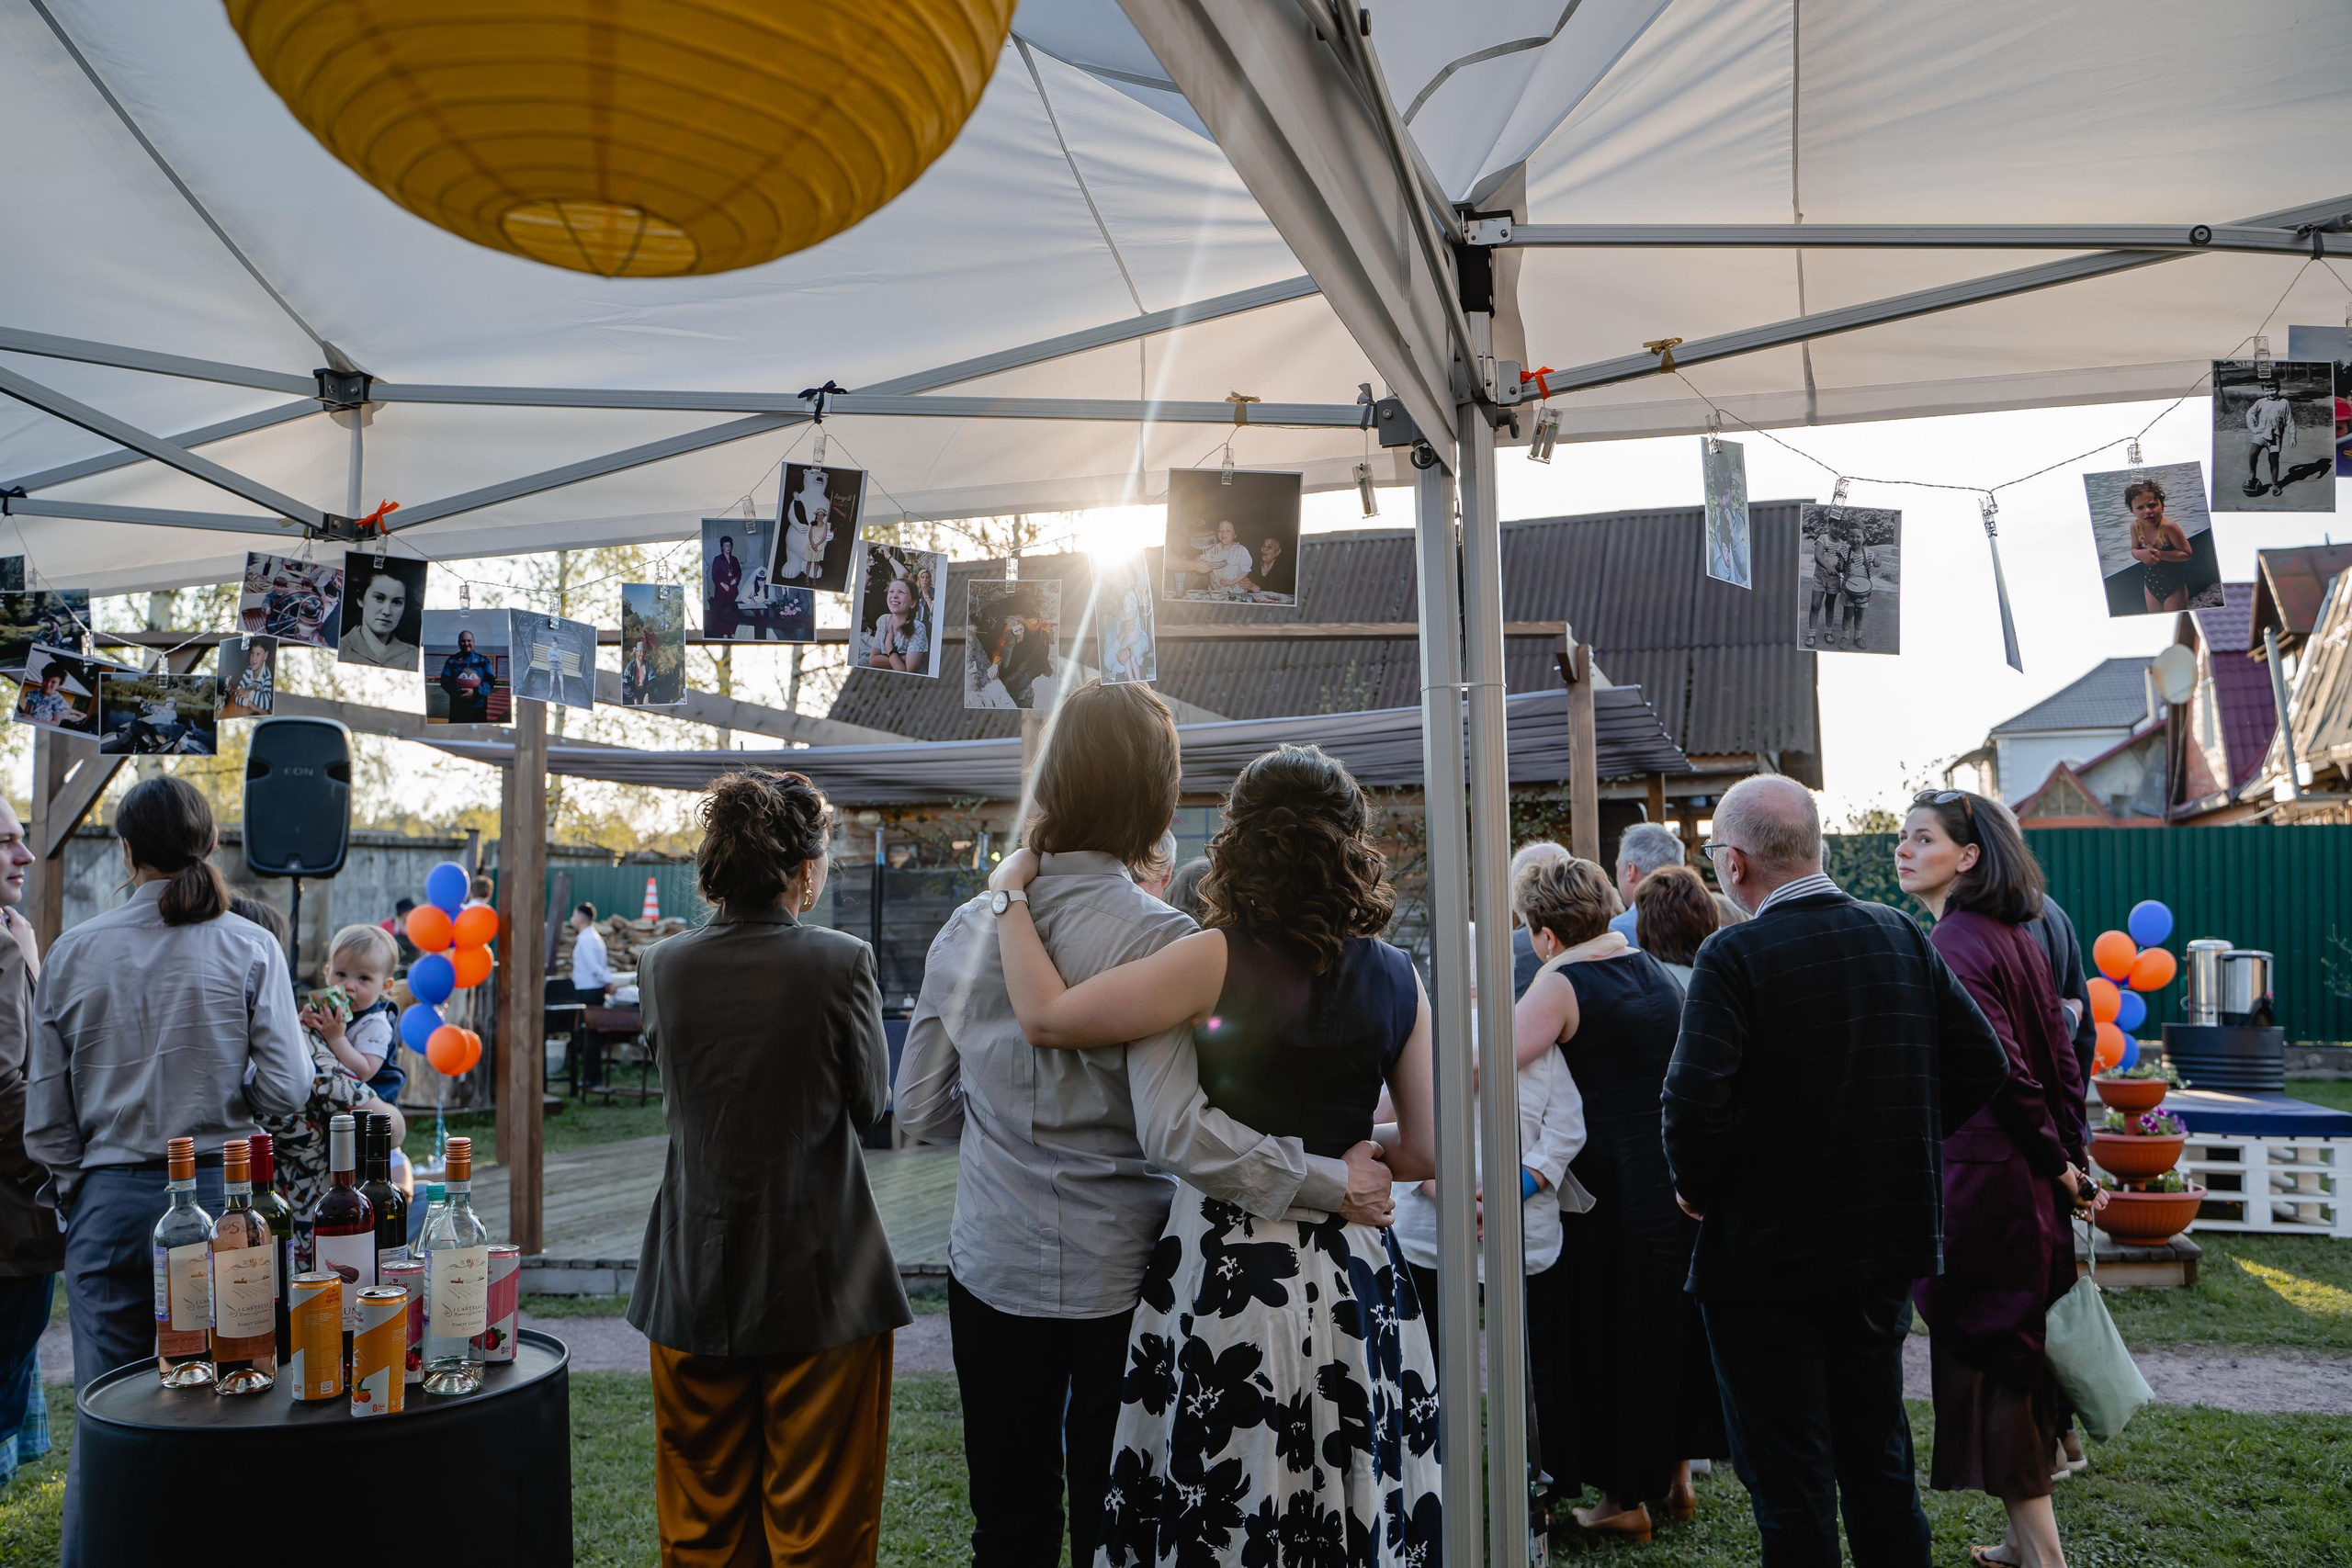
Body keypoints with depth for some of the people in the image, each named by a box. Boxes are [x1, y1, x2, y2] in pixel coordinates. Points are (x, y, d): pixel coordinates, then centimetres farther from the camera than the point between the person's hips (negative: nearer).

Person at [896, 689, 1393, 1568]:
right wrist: (1331, 1182, -20)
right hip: (1114, 1281, -4)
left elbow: (920, 1110, 5)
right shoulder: (1151, 936, -17)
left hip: (992, 1268, 4)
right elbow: (1177, 1133, -26)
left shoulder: (969, 927, -1)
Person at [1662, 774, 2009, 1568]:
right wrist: (1899, 1142, 12)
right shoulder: (1900, 934, 1)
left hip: (1766, 1257, -6)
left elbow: (1693, 1099, -28)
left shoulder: (1734, 957, -18)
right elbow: (1982, 1063, 5)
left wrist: (1696, 1189, -10)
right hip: (1886, 1244, 6)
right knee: (1878, 1457, 21)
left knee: (1789, 1482, 6)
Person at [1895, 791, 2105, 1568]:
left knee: (1982, 1354, 1)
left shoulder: (1952, 944, -18)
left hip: (1978, 1179, -9)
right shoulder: (2015, 935, 10)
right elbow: (2061, 1055, 12)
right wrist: (2068, 1161, 12)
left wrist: (2055, 1161, -11)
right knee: (2017, 1351, 17)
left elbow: (2002, 1066, -22)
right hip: (2029, 1181, 9)